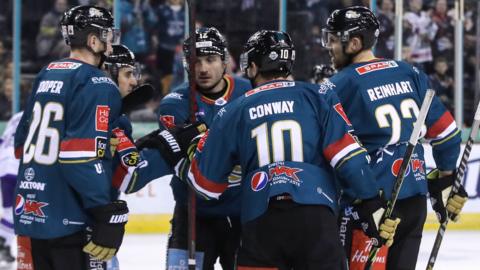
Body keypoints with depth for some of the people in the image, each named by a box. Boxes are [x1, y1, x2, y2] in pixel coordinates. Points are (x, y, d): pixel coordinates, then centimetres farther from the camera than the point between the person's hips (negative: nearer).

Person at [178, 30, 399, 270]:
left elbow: (206, 181, 21)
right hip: (315, 218, -1)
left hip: (260, 221, 1)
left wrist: (182, 163, 42)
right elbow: (347, 155, -1)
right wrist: (371, 204, 2)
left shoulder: (233, 112, 16)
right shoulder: (318, 96, 10)